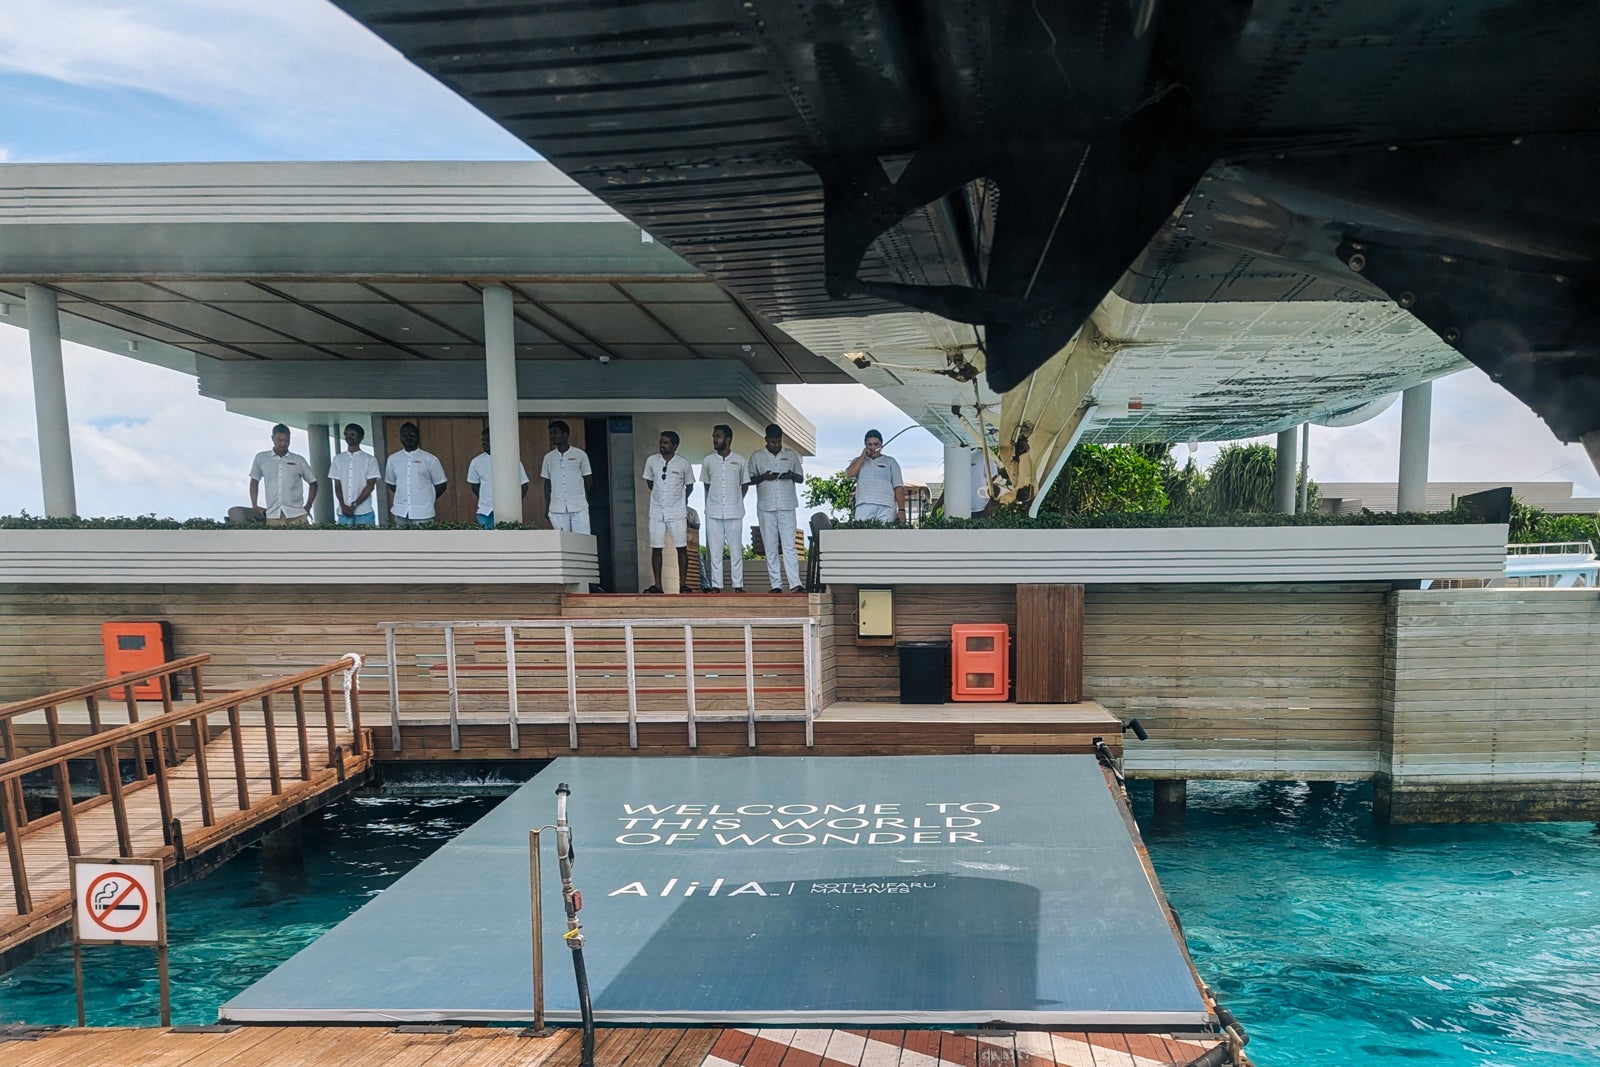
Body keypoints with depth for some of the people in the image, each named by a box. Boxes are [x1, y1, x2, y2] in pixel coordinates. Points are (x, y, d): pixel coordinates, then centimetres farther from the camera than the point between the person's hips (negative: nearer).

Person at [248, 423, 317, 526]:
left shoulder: (299, 460, 9)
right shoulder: (261, 458, 11)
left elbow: (313, 483, 18)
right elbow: (254, 481, 20)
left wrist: (308, 506, 9)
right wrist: (254, 506, 12)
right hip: (272, 516, 0)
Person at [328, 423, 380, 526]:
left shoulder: (369, 459, 3)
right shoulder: (338, 459, 12)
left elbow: (370, 486, -2)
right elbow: (337, 485, 9)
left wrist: (354, 505, -11)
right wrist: (343, 505, -7)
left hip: (364, 513, -2)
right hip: (343, 513, 3)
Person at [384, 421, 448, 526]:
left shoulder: (430, 459, 1)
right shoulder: (393, 459, 10)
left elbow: (441, 484, 5)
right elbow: (391, 484, 19)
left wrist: (427, 500, 0)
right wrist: (403, 498, 7)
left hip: (423, 513, -3)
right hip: (400, 513, 3)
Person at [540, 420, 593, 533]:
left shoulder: (580, 455, 3)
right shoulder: (549, 457, 10)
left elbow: (588, 479, 9)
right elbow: (547, 483, 13)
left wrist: (583, 497, 4)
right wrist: (547, 506, 9)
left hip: (579, 507, -2)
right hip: (557, 509, 2)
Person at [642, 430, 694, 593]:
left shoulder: (684, 464, -4)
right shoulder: (651, 461, 0)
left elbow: (689, 486, 9)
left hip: (677, 513, -2)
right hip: (656, 512, 2)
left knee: (681, 547, 0)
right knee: (656, 548, 2)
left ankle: (683, 584, 5)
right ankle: (657, 585, 8)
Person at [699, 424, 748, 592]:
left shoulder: (740, 461, 2)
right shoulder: (708, 461, 6)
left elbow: (745, 485, 12)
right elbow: (706, 484, 15)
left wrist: (736, 501, 8)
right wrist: (709, 503, 10)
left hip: (734, 512, -1)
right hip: (713, 512, 1)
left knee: (736, 550, 1)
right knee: (714, 550, 2)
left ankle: (738, 585, 6)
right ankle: (716, 585, 7)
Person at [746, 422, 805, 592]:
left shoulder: (791, 455, 9)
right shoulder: (757, 456, 6)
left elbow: (801, 478, 14)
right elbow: (749, 479, 8)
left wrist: (792, 476, -9)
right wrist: (763, 477, -11)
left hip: (787, 506, 0)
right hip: (766, 507, 0)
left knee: (789, 545, -6)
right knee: (770, 547, 2)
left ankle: (795, 583, -10)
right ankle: (776, 585, 5)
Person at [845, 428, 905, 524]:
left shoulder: (890, 461, 18)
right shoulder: (858, 461, 22)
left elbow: (898, 487, 10)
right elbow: (849, 474, 1)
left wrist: (901, 509, -2)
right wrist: (863, 456, 3)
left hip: (886, 507, 0)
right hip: (863, 507, 1)